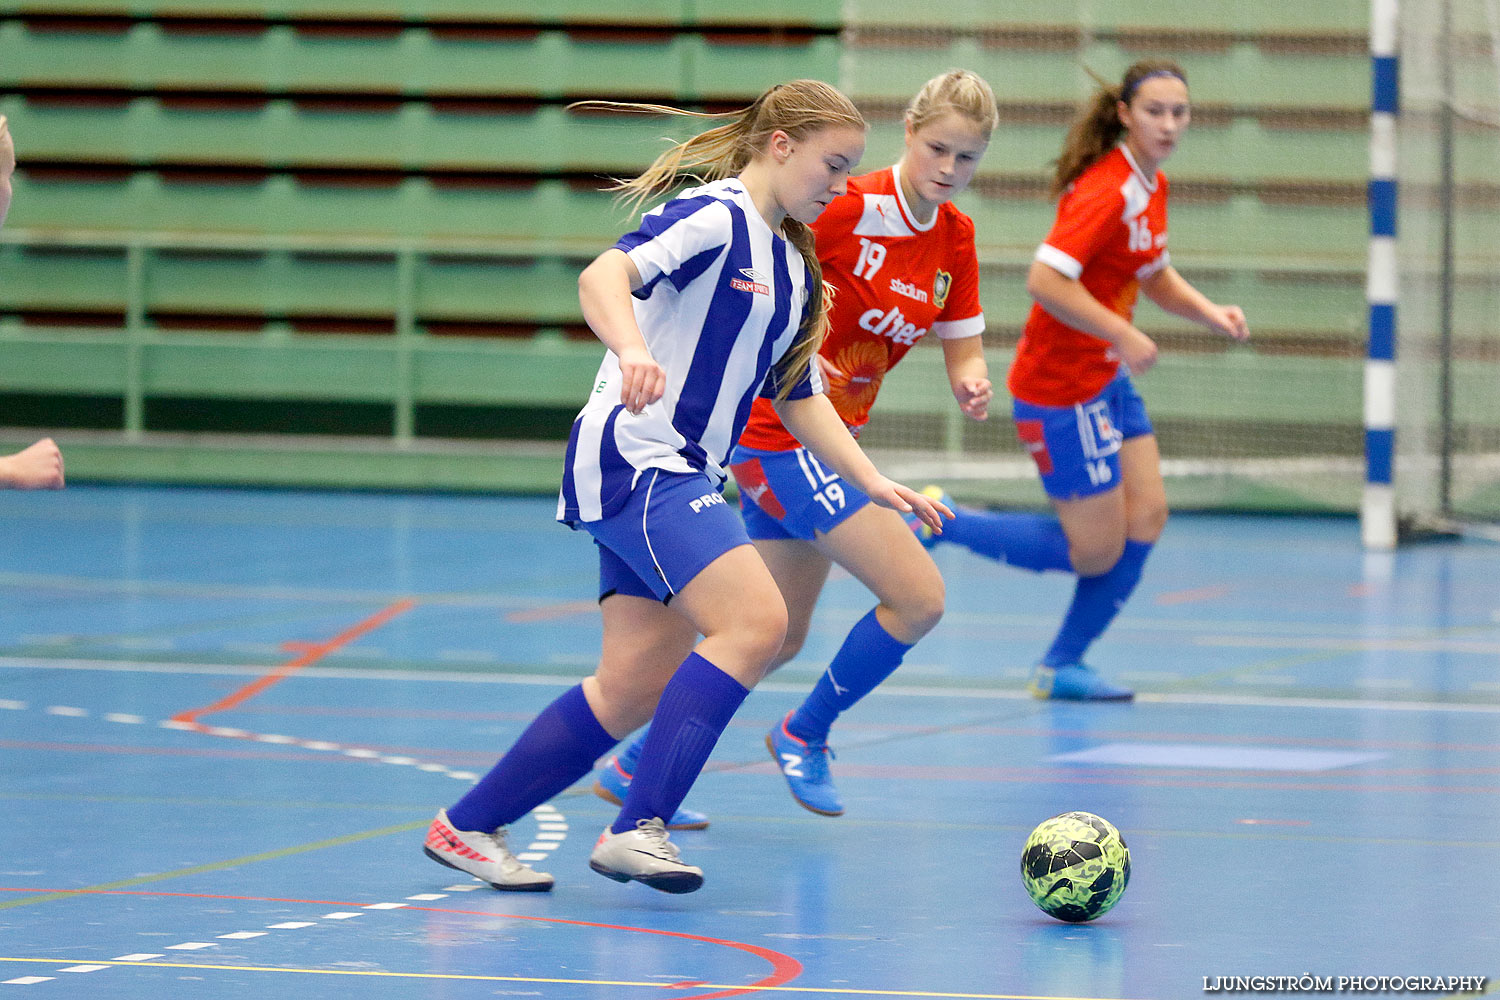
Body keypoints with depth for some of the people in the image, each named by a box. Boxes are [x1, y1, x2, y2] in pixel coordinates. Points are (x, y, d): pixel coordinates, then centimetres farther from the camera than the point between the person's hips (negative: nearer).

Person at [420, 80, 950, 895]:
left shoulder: (794, 268, 19)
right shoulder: (714, 217, -10)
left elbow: (798, 397, 25)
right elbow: (603, 276, -26)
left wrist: (872, 484, 16)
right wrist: (632, 347, -45)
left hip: (683, 478, 9)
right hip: (631, 457, -9)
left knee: (635, 687, 5)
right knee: (754, 620, -22)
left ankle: (467, 827, 14)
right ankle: (638, 827, -21)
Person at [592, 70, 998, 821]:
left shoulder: (955, 238, 4)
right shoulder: (851, 208, -19)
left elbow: (962, 349, 8)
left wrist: (970, 380, -14)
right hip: (781, 437, -9)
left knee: (780, 637, 16)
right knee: (918, 597, -14)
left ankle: (635, 766, 26)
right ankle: (805, 734, 8)